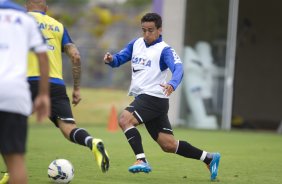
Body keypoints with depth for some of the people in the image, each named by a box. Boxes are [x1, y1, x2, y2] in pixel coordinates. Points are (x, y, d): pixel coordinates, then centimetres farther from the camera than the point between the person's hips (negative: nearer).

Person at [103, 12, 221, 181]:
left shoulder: (164, 50, -9)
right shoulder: (136, 44, 12)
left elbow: (178, 68, -24)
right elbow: (119, 59, 14)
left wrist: (172, 84, -45)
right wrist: (110, 59, -11)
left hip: (154, 97, -7)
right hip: (142, 97, 7)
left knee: (124, 120, -24)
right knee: (169, 145, 7)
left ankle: (142, 161, -24)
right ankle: (210, 158, 16)